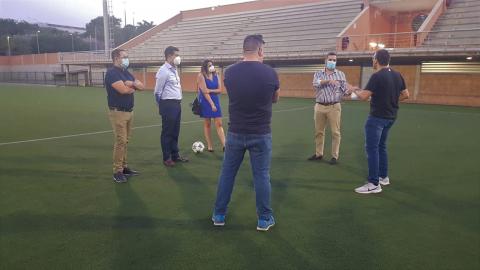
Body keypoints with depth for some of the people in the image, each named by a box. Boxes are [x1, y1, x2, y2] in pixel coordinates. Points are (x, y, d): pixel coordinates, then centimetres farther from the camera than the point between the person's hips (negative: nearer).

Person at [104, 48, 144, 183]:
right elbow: (123, 89, -24)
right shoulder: (112, 73, -11)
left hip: (129, 111, 8)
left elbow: (141, 86, 10)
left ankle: (124, 167, 21)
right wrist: (134, 87, -1)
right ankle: (117, 172, -2)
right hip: (118, 112, -8)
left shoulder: (126, 73, 16)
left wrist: (132, 83, -12)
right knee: (120, 141, -8)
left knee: (125, 141, 12)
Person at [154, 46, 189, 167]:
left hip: (177, 104, 9)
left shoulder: (174, 69, 14)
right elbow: (157, 91, -11)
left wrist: (177, 102, 15)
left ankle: (175, 155, 27)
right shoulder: (164, 71, -13)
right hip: (168, 105, -8)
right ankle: (167, 158, 12)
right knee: (167, 132, 1)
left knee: (175, 132, 16)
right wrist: (162, 106, -2)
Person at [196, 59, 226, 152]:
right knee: (207, 124, 6)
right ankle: (209, 145, 14)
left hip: (216, 101, 4)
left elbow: (219, 90, 2)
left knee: (219, 124, -1)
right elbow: (204, 92, -15)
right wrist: (212, 104, -19)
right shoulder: (201, 76, -8)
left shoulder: (215, 76, 6)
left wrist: (210, 90, -15)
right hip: (206, 102, -4)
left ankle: (224, 145, -4)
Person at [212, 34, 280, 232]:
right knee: (261, 176, 9)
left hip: (235, 133, 2)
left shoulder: (229, 72, -5)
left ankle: (219, 215, 25)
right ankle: (264, 219, 21)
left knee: (227, 173, 14)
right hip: (261, 134, -2)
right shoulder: (270, 73, -10)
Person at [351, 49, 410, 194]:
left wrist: (355, 91, 0)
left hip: (377, 117, -9)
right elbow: (406, 95, 12)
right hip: (390, 117, 9)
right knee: (381, 147, 20)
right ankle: (383, 177, 29)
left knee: (372, 149, -5)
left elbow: (364, 96, -20)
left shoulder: (377, 76, -17)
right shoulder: (397, 75, 7)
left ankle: (374, 184, -4)